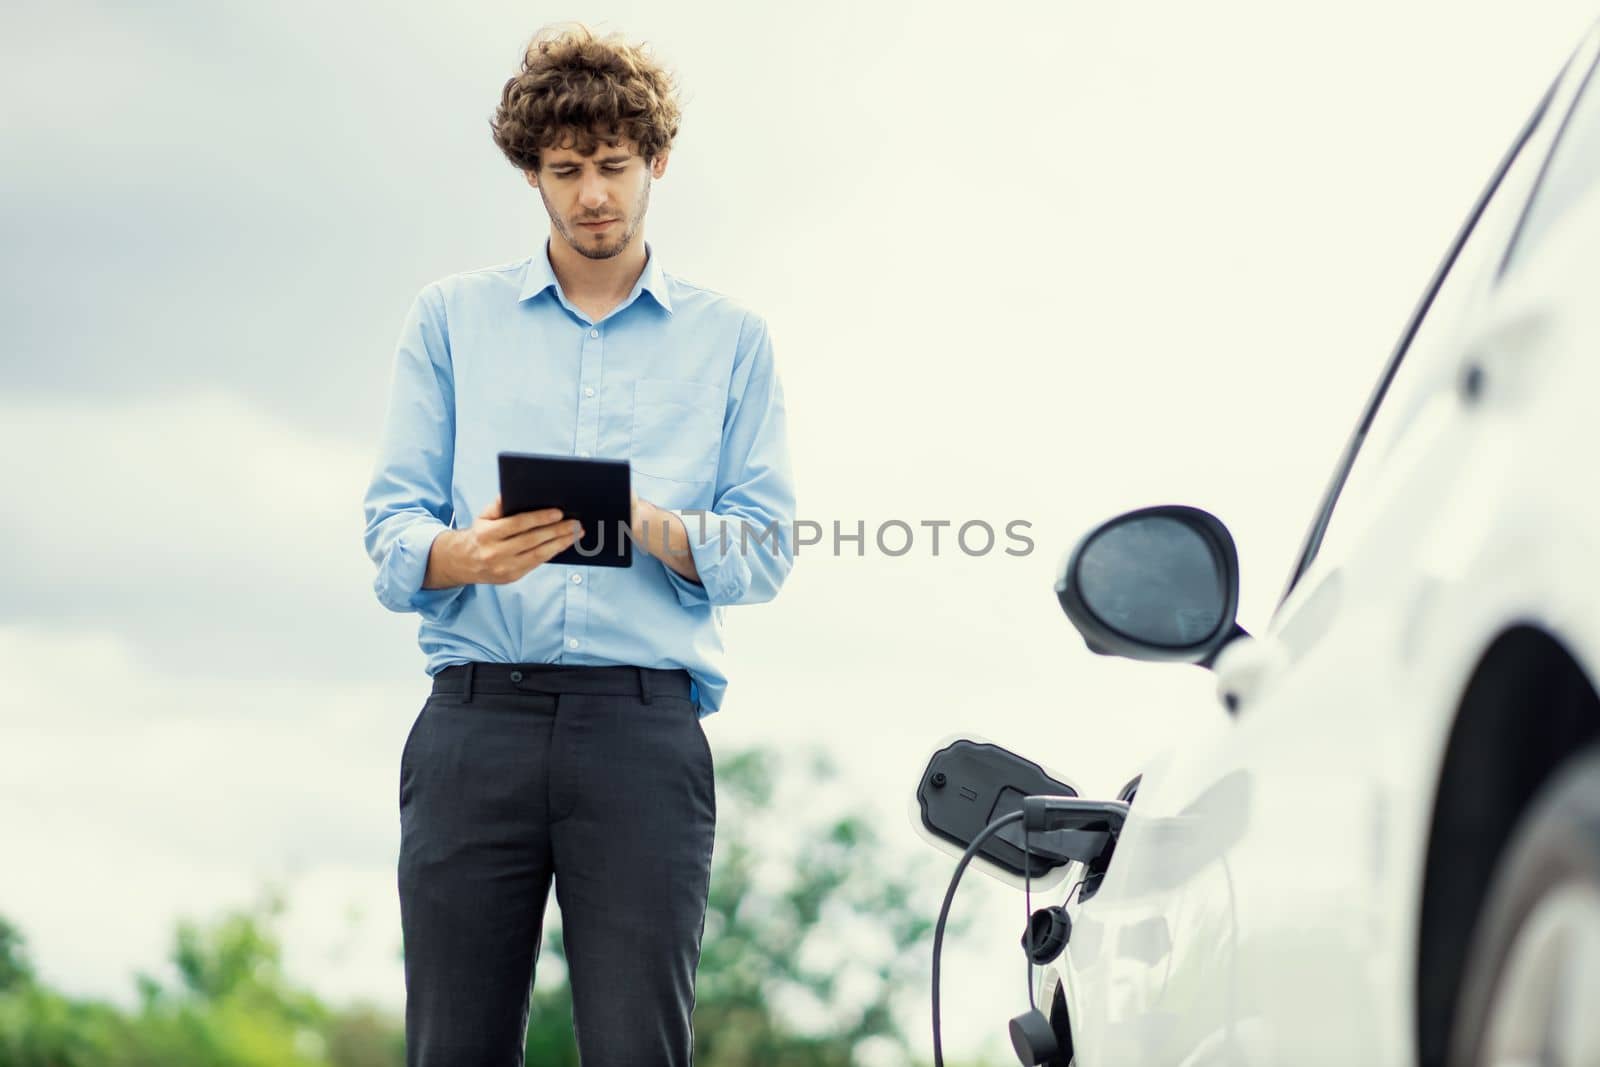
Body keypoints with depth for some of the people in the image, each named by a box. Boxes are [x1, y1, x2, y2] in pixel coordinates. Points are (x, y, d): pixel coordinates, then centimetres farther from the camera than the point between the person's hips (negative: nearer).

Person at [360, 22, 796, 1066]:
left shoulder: (729, 337, 14)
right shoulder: (453, 317, 15)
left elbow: (765, 549, 7)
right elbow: (392, 528, 7)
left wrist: (655, 528, -15)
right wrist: (469, 555, -16)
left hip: (644, 725, -1)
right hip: (477, 717, 1)